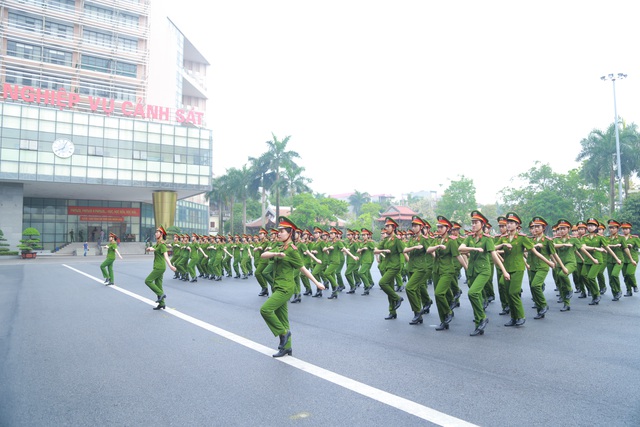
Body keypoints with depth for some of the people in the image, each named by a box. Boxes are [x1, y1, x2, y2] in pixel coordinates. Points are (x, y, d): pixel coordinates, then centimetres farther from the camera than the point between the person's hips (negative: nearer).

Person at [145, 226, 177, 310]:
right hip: (158, 267, 9)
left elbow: (166, 256, -24)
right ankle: (162, 304, 13)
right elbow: (150, 249, 18)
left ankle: (161, 294, -5)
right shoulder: (157, 244, 16)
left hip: (160, 267, -9)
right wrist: (150, 249, -8)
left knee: (148, 281, -8)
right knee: (158, 285, 10)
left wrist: (170, 266, -36)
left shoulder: (162, 244, -13)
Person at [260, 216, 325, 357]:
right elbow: (263, 255, -3)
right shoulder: (278, 246, 9)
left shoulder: (292, 250, -13)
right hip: (277, 287, 8)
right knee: (282, 319, 13)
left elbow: (303, 269, -9)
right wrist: (275, 254, -22)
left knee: (265, 309, -19)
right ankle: (286, 347, 24)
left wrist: (317, 283, -9)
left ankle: (284, 332, -1)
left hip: (285, 289, -8)